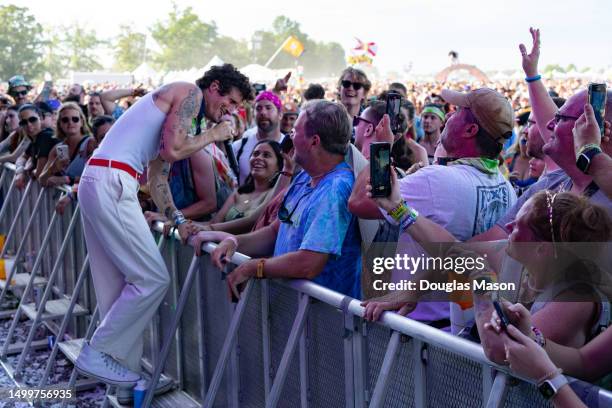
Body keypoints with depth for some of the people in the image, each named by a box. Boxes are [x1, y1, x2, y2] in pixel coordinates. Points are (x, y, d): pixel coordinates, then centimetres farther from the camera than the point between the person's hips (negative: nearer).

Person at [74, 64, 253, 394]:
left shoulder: (177, 105, 27)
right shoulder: (189, 93, -1)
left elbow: (156, 176, 23)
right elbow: (172, 150, -14)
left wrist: (178, 219, 12)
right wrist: (212, 135, 2)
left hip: (97, 182, 10)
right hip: (112, 183, -10)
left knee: (118, 284, 12)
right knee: (152, 279, -6)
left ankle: (127, 373, 18)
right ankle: (96, 354, 2)